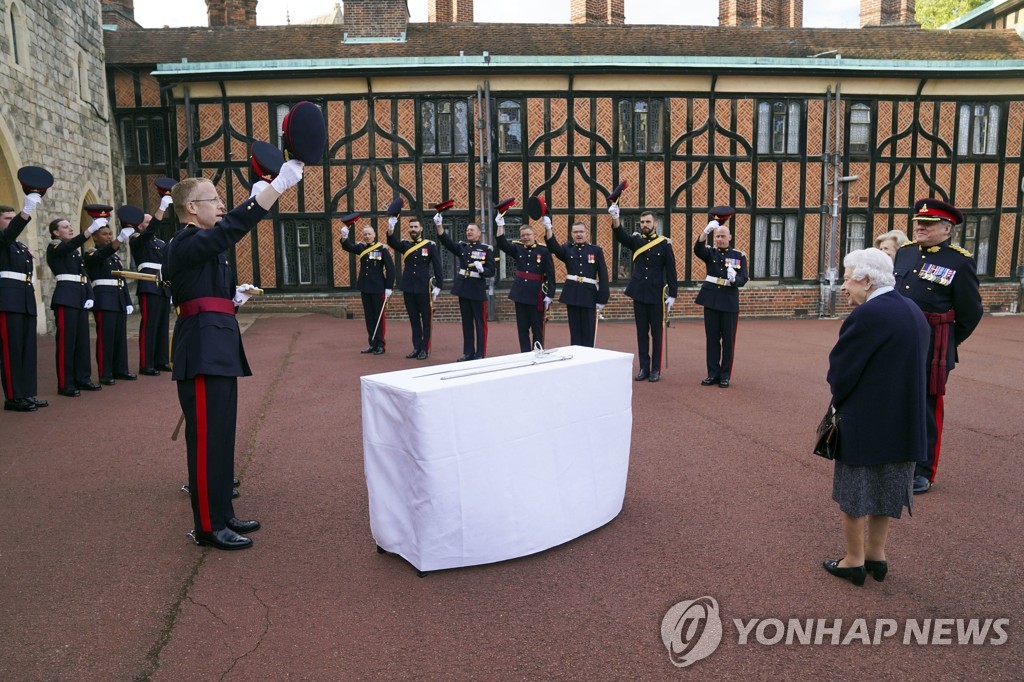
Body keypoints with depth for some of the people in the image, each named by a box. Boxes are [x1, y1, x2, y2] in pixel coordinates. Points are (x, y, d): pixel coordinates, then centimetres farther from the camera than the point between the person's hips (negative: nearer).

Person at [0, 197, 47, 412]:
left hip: (26, 299, 8)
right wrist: (27, 210, -37)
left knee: (28, 347, 6)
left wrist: (31, 291, 13)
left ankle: (27, 394, 10)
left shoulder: (22, 246, 22)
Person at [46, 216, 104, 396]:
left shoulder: (75, 251, 19)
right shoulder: (54, 247, -3)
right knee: (66, 339, -6)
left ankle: (82, 378, 18)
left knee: (82, 338, 10)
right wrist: (92, 228, -39)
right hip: (65, 296, -8)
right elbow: (73, 243, -25)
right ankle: (65, 384, -3)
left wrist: (90, 296, 2)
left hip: (80, 296, 8)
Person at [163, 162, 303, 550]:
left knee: (221, 435, 14)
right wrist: (280, 183, -29)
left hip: (217, 347, 10)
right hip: (202, 348, -10)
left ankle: (222, 514, 25)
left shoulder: (201, 246, 20)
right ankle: (208, 527, 5)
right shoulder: (186, 243, -12)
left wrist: (231, 297, 6)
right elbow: (234, 226, -26)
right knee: (207, 437, -5)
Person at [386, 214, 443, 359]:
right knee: (414, 319, 10)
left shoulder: (430, 245, -1)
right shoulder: (405, 244, 7)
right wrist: (391, 229, -34)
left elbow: (438, 267, -2)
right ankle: (416, 348, 17)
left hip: (424, 288, -3)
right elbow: (392, 243, -14)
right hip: (408, 288, 3)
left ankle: (425, 349, 11)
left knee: (425, 319, 4)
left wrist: (438, 286, -8)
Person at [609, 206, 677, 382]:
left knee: (656, 332, 4)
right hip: (639, 294, 2)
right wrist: (615, 218, -36)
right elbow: (620, 235, -17)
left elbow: (671, 271, -1)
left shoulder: (665, 244, -2)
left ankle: (656, 369, 12)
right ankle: (644, 368, 15)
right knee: (642, 332, 8)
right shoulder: (636, 240, 4)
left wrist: (672, 295, -6)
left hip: (656, 295, -2)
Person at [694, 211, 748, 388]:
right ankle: (713, 374, 14)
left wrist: (734, 279, -26)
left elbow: (743, 279, -3)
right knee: (712, 338, 5)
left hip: (729, 302, -1)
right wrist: (706, 231, -33)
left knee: (728, 340, 3)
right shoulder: (710, 252, 4)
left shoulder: (739, 256, 3)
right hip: (711, 300, 1)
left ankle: (725, 375, 12)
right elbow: (697, 249, -18)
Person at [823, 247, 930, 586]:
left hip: (864, 423, -8)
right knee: (883, 492, 19)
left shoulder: (866, 315, -22)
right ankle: (876, 556, 30)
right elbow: (913, 366, 11)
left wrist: (839, 404, 1)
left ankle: (854, 562, 20)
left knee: (853, 494, 8)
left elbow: (840, 372, -19)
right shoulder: (913, 311, 6)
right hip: (902, 421, 8)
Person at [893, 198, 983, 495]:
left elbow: (971, 312, -3)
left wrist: (946, 344, 5)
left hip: (931, 349, -5)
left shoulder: (960, 262, -8)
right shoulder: (904, 252, 8)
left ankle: (923, 472, 17)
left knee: (926, 408, 4)